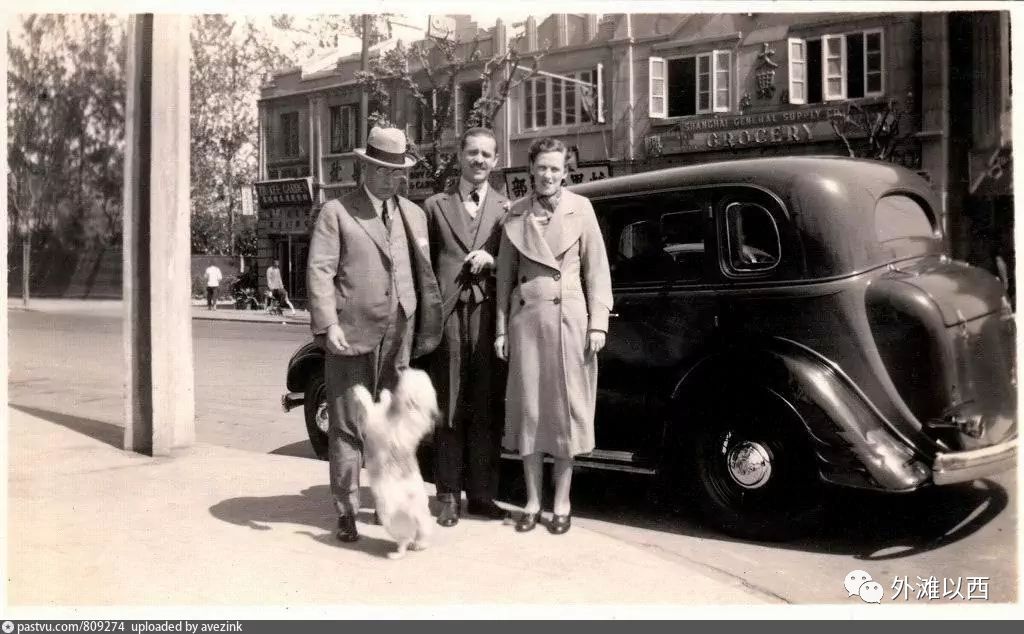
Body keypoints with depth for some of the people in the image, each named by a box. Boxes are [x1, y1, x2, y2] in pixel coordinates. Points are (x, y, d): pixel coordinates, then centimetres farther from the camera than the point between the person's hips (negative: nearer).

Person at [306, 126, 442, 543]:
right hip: (352, 335, -4)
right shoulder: (337, 213, 1)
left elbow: (424, 272, 14)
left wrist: (426, 327, 7)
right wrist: (327, 325, -17)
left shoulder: (413, 214, 15)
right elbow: (319, 271, -7)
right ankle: (346, 512, 11)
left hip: (399, 337, 4)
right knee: (347, 426, 3)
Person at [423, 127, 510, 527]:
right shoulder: (435, 206, 11)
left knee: (487, 409, 5)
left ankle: (482, 494, 15)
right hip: (448, 314, 0)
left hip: (489, 315, 1)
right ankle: (449, 495, 12)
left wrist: (491, 260, -8)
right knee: (449, 409, 4)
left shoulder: (506, 209, 12)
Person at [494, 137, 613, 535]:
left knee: (566, 406, 4)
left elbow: (596, 268, 1)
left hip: (568, 317, -2)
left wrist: (598, 323, -5)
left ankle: (562, 503, 14)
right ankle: (532, 501, 16)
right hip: (526, 317, 2)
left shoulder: (580, 208, 1)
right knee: (528, 406, 5)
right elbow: (505, 274, 8)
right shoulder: (516, 213, 6)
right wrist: (502, 328, 5)